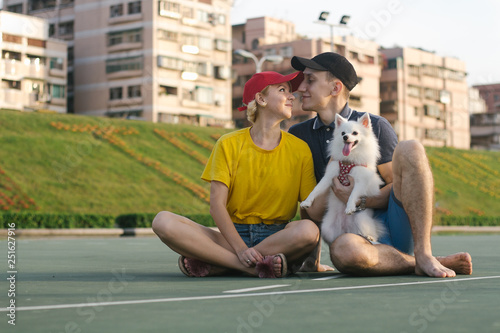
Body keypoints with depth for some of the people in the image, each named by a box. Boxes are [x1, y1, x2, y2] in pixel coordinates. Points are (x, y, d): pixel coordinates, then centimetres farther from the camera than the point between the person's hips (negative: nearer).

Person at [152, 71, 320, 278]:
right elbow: (217, 204, -6)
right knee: (163, 222, -23)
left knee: (308, 230, -36)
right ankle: (258, 268, -29)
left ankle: (213, 264, -24)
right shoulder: (229, 145, 2)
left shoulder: (300, 150, 4)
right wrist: (241, 250, -21)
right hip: (233, 235, 0)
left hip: (278, 239, 1)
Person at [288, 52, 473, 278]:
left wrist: (361, 201, -16)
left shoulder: (375, 127, 6)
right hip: (355, 233, 0)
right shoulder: (297, 135, 14)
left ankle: (424, 255, -25)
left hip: (394, 224, 1)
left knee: (410, 149, -23)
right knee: (342, 250, -40)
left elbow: (402, 185, 1)